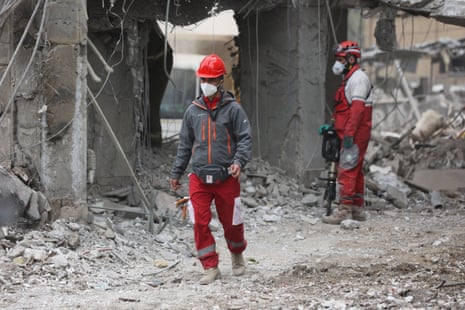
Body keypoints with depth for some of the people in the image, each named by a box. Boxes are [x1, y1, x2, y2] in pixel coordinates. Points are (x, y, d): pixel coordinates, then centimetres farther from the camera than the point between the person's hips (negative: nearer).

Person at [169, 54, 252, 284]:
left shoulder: (233, 109, -2)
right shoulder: (193, 110, 8)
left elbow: (245, 138, -4)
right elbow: (184, 144, 15)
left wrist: (239, 161, -21)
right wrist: (176, 173, 15)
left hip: (226, 177, -2)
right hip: (199, 177, 2)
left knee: (231, 222, 9)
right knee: (200, 223, -8)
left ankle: (237, 256, 37)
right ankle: (210, 267, 2)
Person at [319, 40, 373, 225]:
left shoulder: (358, 78, -12)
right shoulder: (350, 78, 22)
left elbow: (357, 108, -21)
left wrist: (349, 133, -26)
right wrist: (332, 125, 14)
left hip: (355, 135, -11)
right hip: (351, 135, 11)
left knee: (347, 170, -12)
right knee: (355, 170, 14)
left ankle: (345, 211, -14)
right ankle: (357, 209, 20)